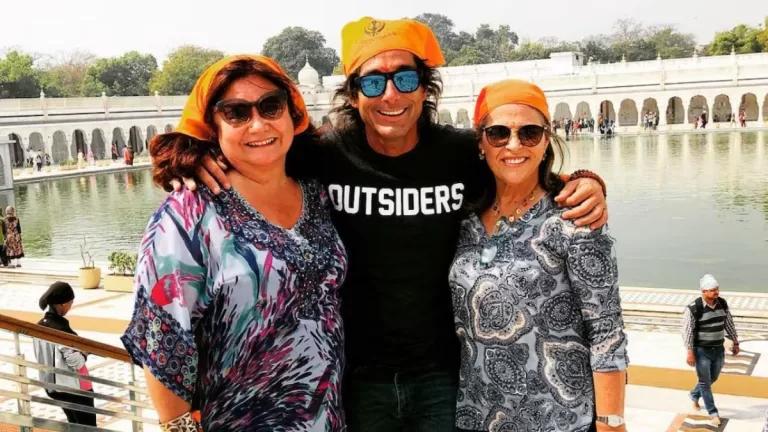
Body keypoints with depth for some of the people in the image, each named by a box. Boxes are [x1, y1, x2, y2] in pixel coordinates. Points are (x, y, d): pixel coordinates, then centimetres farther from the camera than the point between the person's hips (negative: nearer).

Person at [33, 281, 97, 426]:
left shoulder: (39, 326, 0)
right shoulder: (61, 330, -25)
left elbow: (42, 356, 10)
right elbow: (77, 362, -24)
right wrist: (84, 352, -5)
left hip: (52, 386, 8)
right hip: (74, 388, -8)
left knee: (74, 425, 23)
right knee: (88, 427, 4)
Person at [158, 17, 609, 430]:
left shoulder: (463, 153, -8)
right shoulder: (321, 158, -12)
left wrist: (585, 184, -11)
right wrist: (191, 158, -21)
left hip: (442, 374, 1)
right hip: (355, 375, -1)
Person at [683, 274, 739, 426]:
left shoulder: (723, 303, -4)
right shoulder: (693, 308, -22)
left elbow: (729, 324, 9)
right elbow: (687, 332, -17)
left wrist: (735, 342, 13)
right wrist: (690, 352, -18)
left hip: (718, 349, 6)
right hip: (702, 351, -6)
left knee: (712, 379, 20)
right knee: (705, 382, 3)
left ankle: (694, 395, 46)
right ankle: (713, 413, 14)